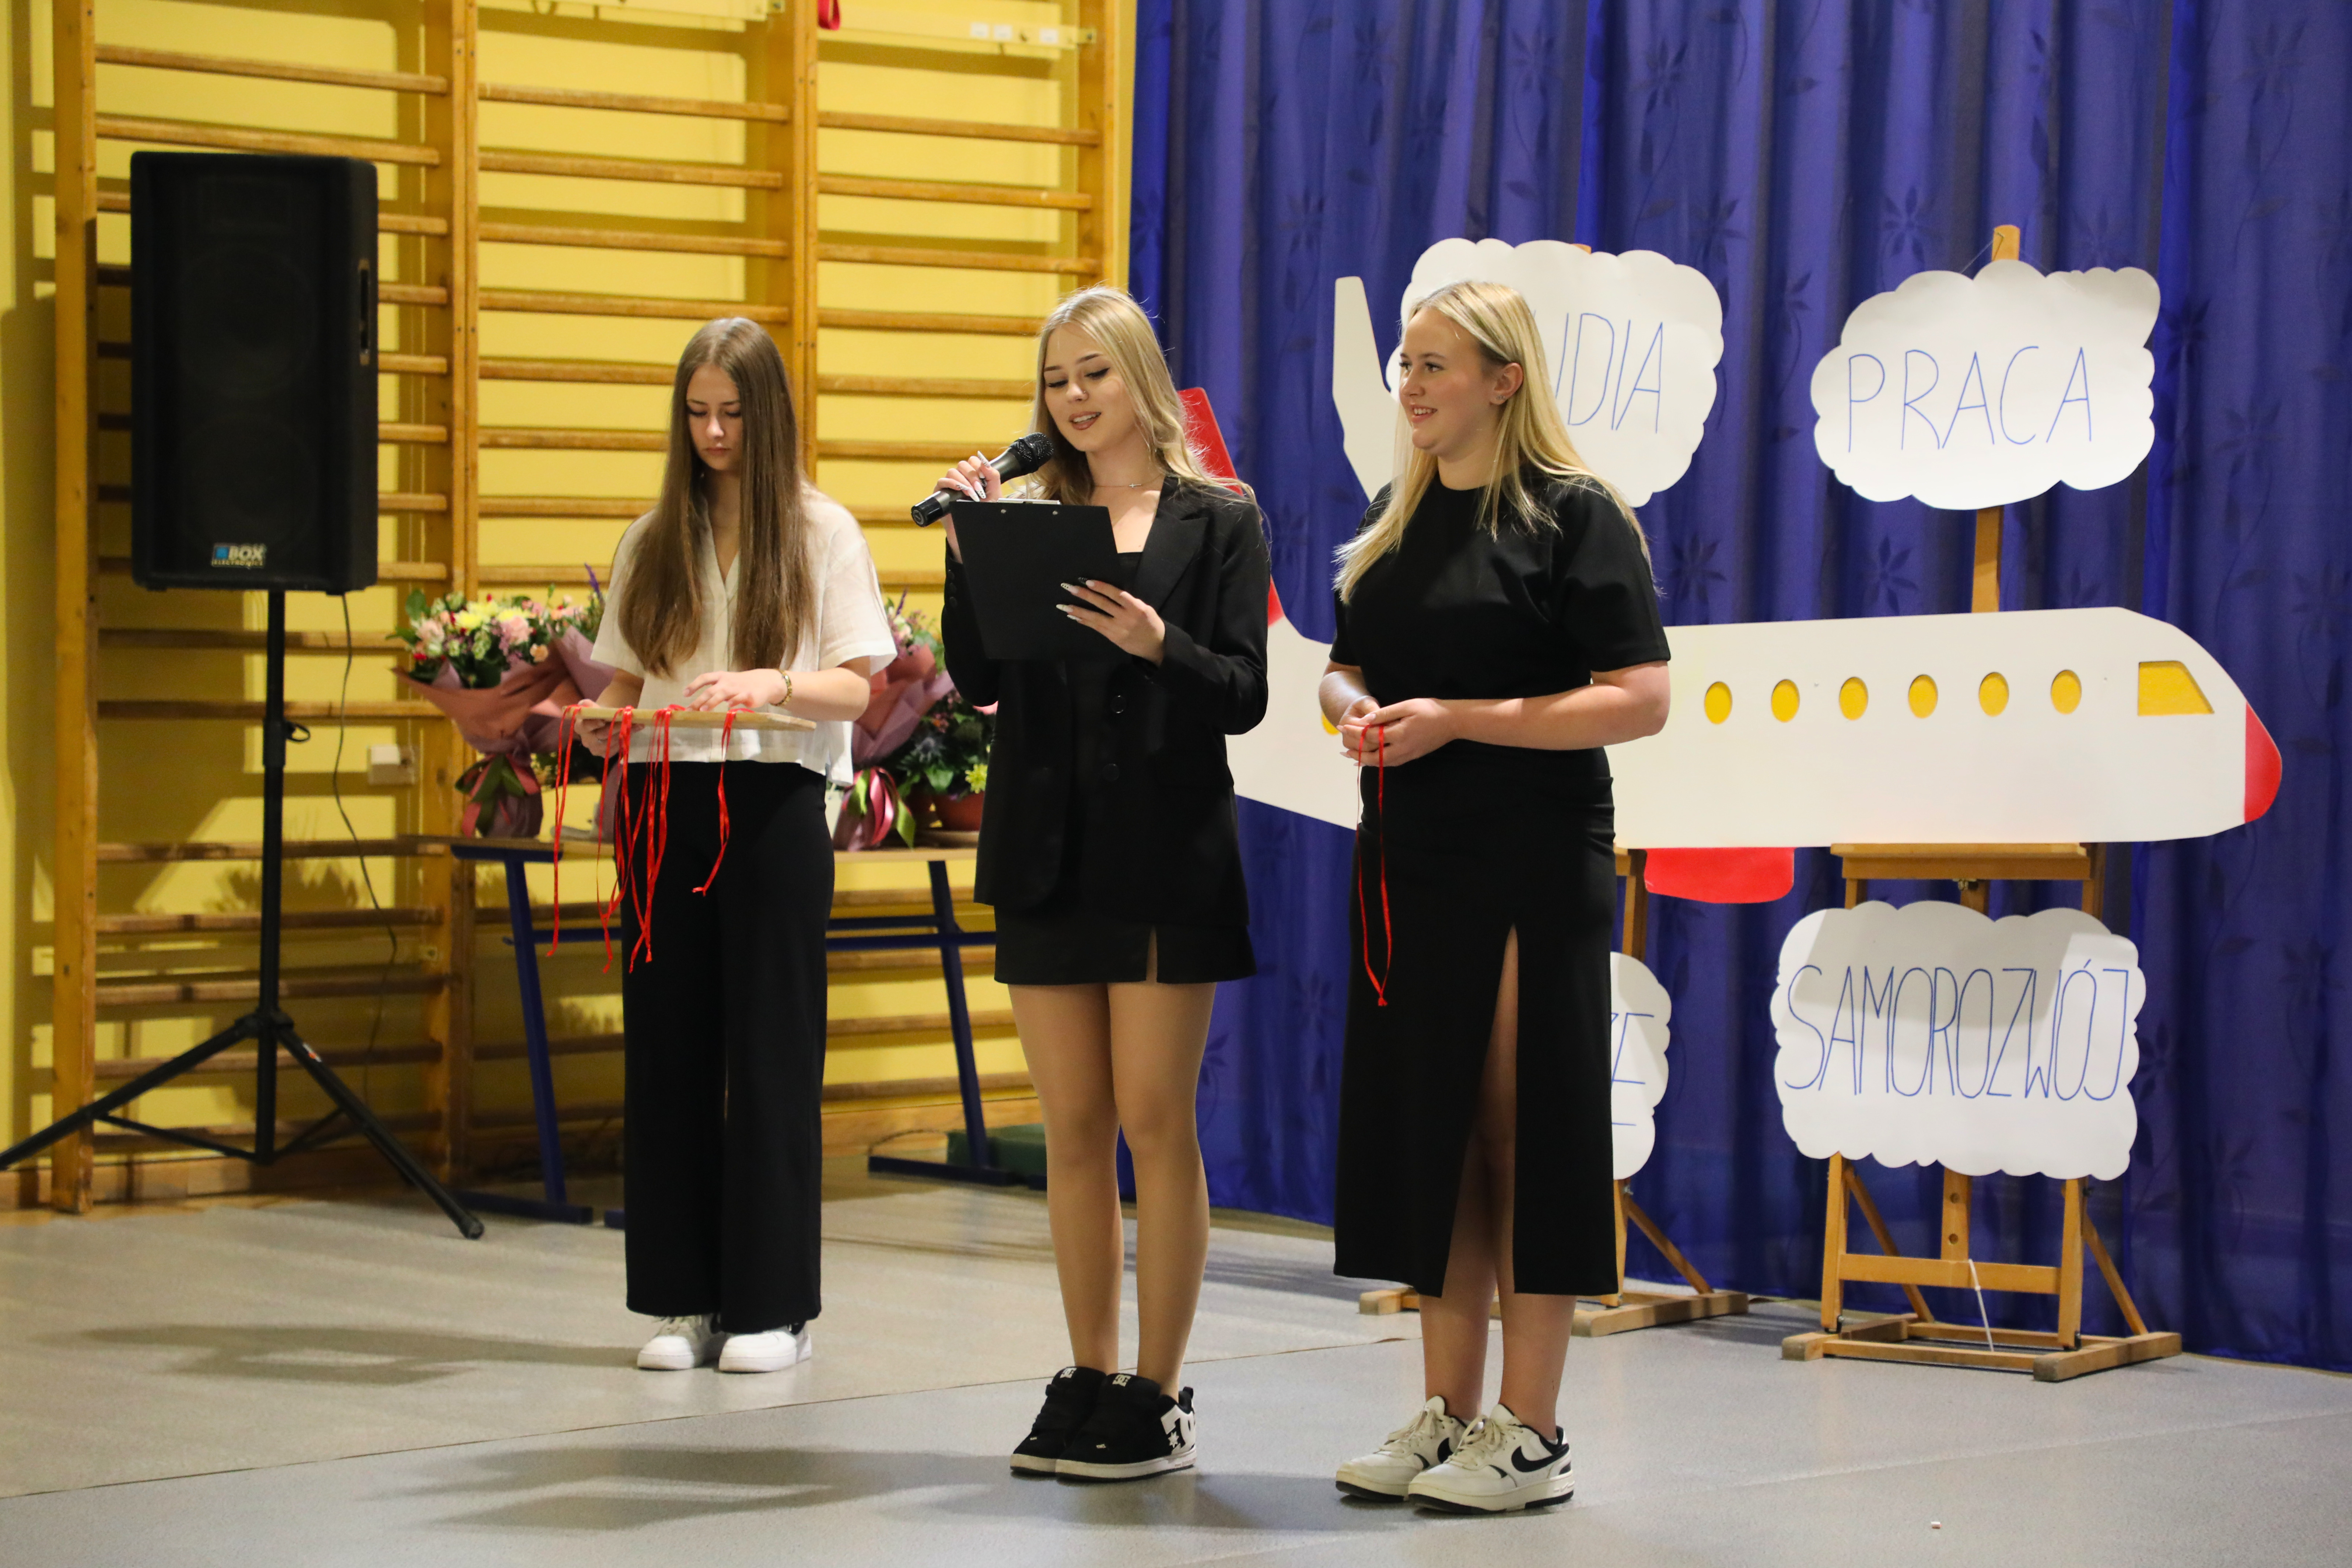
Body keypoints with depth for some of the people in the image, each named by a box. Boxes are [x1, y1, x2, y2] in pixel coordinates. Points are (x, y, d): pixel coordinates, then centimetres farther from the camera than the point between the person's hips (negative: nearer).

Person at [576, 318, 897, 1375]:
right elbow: (626, 685, 14)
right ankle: (683, 1297, 9)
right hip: (664, 801, 4)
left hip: (772, 803, -4)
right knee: (667, 1049, 3)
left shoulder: (821, 533, 2)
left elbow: (854, 690, -2)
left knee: (770, 1052, -2)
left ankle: (772, 1303, 4)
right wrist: (600, 721, -8)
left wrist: (771, 683, -20)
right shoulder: (653, 542, 12)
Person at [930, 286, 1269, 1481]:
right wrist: (968, 553, -7)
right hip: (1048, 853, 4)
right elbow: (979, 681, 3)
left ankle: (1157, 1398, 2)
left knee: (1155, 1121, -4)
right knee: (1072, 1127, 7)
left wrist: (1158, 645, -22)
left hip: (1163, 854, -4)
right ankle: (1088, 1382, 14)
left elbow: (1244, 696, -4)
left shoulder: (1216, 522, 2)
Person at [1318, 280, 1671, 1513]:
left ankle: (1530, 1434, 2)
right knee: (1429, 1132, 9)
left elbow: (1639, 701, -14)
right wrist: (1353, 706, -1)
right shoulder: (1396, 520, 14)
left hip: (1535, 869, -7)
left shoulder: (1573, 517, -7)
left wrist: (1458, 719, -18)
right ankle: (1447, 1415, 18)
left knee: (1526, 1133, -3)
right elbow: (1348, 663, 24)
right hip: (1409, 862, 7)